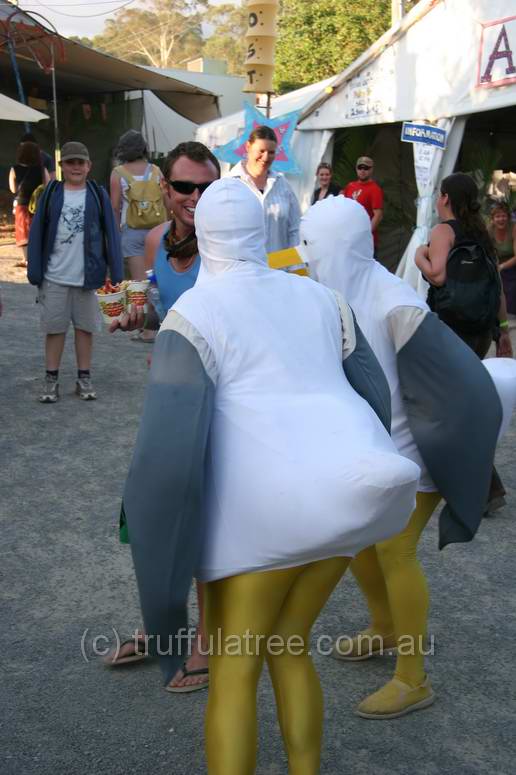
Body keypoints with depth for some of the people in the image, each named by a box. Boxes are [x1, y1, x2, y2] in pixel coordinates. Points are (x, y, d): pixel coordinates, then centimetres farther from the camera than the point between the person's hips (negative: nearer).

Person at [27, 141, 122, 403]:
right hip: (55, 277, 0)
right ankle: (51, 380, 16)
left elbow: (111, 234, -2)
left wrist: (115, 273, -8)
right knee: (54, 328, 7)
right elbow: (37, 234, 1)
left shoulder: (98, 195, 0)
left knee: (85, 327, 9)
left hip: (87, 276, 0)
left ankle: (84, 379, 20)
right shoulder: (51, 194, 1)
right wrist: (35, 272, -4)